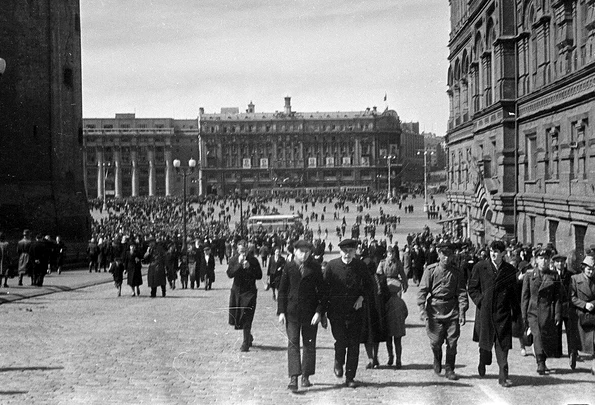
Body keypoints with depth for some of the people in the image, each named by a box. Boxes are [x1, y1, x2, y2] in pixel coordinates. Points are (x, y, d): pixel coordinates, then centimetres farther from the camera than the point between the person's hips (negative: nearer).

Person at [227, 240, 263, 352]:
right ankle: (249, 337, 34)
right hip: (236, 291, 3)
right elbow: (230, 274, -14)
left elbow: (259, 275, -6)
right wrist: (239, 264, -23)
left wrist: (249, 267, -18)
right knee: (235, 318, 10)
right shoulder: (233, 260, 0)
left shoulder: (253, 260, -3)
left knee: (246, 318, -9)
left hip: (249, 292, -3)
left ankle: (246, 343, 0)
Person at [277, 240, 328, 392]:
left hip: (310, 311, 1)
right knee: (293, 343, -6)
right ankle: (293, 377, -9)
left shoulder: (315, 268, -1)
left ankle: (306, 376, 19)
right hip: (292, 312, 0)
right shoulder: (288, 267, 1)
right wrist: (281, 311, -2)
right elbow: (282, 290, 5)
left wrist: (319, 311, -7)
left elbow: (322, 291, 1)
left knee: (309, 344, 7)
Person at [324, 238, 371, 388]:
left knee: (354, 344, 1)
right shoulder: (332, 265, -3)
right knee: (341, 340, -12)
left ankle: (350, 377, 13)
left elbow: (367, 284, 14)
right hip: (336, 310, -2)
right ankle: (338, 363, 21)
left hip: (355, 310, 2)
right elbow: (325, 287, 3)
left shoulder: (360, 266, 0)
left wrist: (361, 298, -4)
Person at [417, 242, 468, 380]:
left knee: (452, 342, 1)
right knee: (436, 341, -2)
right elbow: (423, 290, -1)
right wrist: (422, 309, -9)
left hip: (452, 311, 1)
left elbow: (461, 292, 4)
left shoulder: (457, 272, 4)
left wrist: (462, 312, -4)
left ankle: (449, 369, 15)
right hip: (434, 309, -1)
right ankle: (437, 360, 29)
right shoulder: (431, 270, 0)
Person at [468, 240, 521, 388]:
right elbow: (472, 287, 5)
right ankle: (483, 363, 40)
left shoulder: (510, 270, 4)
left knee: (503, 344, -4)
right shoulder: (480, 267, 0)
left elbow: (514, 292, 11)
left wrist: (516, 310, 5)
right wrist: (480, 301, -8)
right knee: (485, 342, 10)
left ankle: (503, 376, -1)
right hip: (484, 311, 0)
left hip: (503, 312, 0)